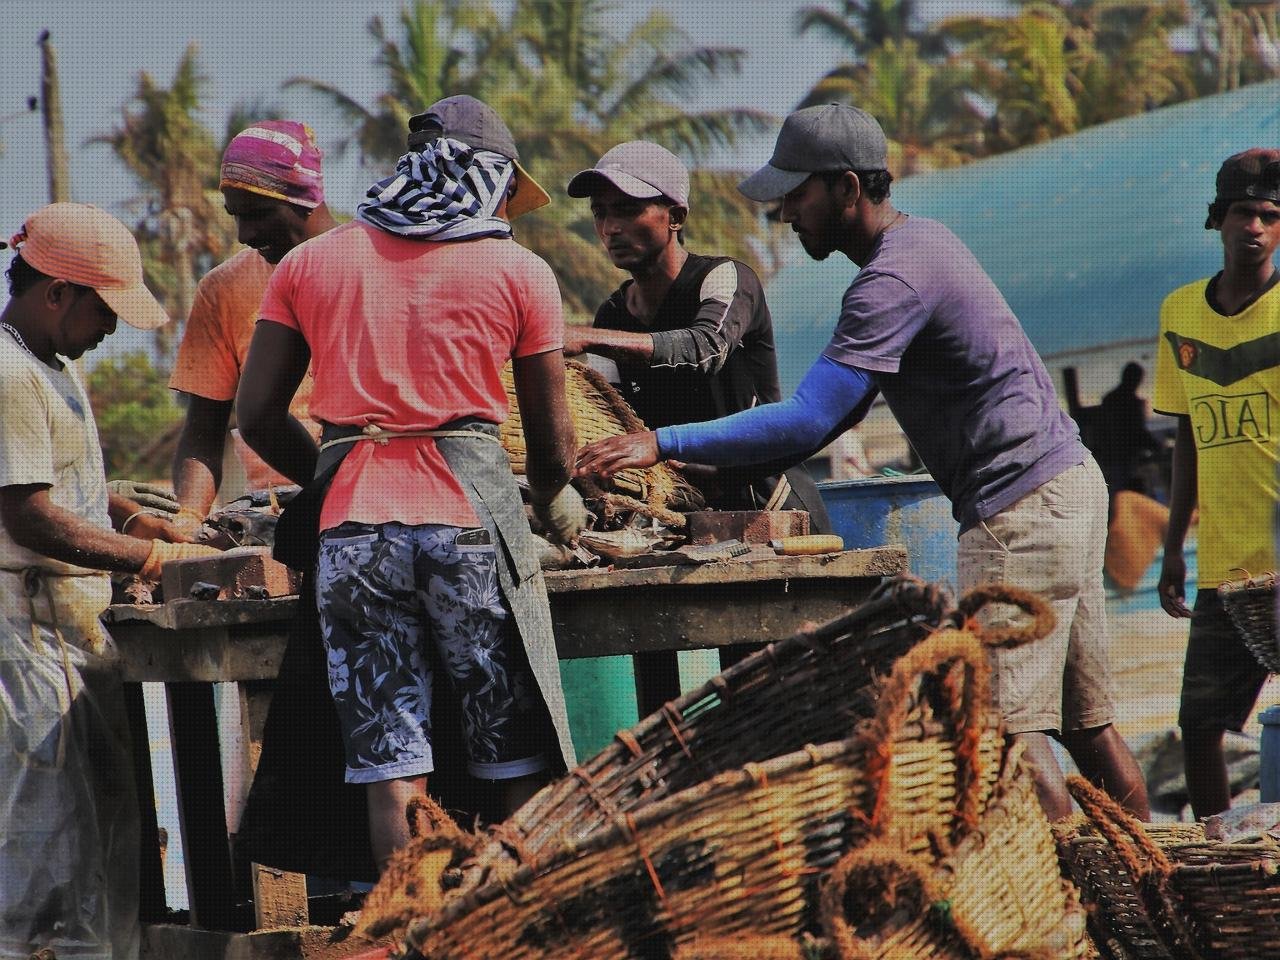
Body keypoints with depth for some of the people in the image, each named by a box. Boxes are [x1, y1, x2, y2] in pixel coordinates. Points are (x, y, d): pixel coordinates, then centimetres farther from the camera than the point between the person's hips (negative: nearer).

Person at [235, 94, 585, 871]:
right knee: (522, 763, 5)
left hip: (352, 524, 2)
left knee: (391, 767, 1)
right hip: (472, 513, -2)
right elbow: (552, 441, 11)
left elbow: (258, 414, 10)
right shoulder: (518, 271, 7)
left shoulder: (311, 263, 13)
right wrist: (559, 504, 31)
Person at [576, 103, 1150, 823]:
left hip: (1019, 506, -10)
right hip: (1070, 485, 10)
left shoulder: (894, 280, -19)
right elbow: (848, 400, 25)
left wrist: (664, 444, -25)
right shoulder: (921, 237, 14)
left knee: (1011, 728, -14)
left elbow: (808, 421, -25)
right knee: (1088, 725, 12)